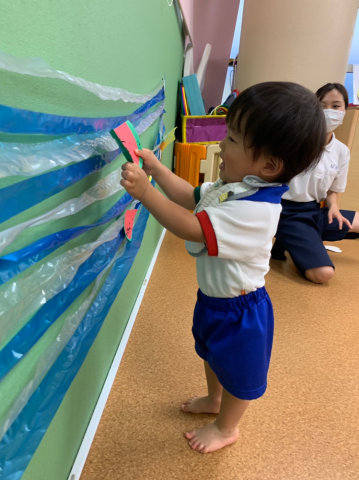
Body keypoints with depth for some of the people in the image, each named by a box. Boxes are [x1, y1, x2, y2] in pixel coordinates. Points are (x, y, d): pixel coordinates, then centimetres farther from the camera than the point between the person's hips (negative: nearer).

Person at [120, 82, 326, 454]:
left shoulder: (254, 210, -37)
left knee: (237, 371, 19)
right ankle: (213, 399, 61)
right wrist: (155, 167, -1)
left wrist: (143, 191, -40)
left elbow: (190, 228, -40)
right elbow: (191, 197, 6)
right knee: (211, 353, 32)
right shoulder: (234, 185, -8)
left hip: (238, 310, -9)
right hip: (213, 297, 9)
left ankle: (227, 427, 47)